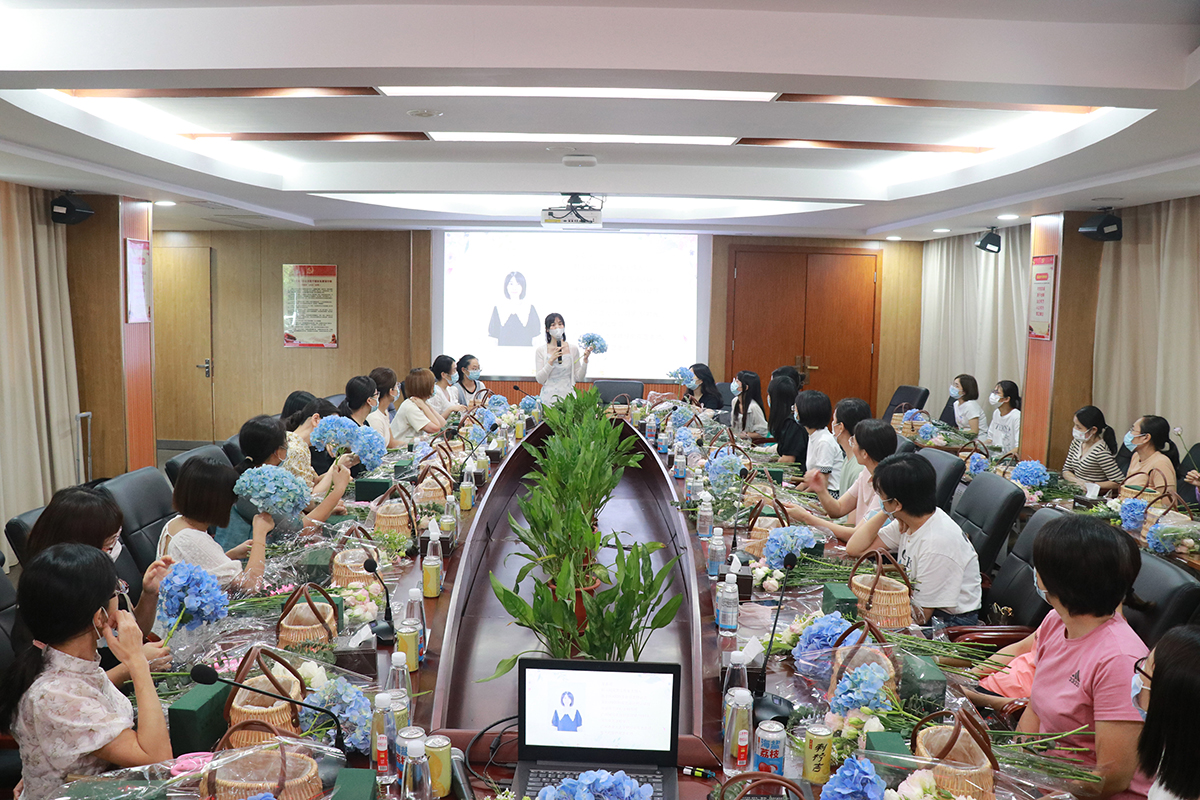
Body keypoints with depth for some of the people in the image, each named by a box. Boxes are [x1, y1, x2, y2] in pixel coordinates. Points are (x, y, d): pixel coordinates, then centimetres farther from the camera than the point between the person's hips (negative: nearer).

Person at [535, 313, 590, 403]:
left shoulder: (573, 349, 6)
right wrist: (551, 360, -13)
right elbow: (539, 380, -4)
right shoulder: (541, 351, 3)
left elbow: (579, 378, 6)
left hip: (568, 396, 1)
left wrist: (585, 360, -6)